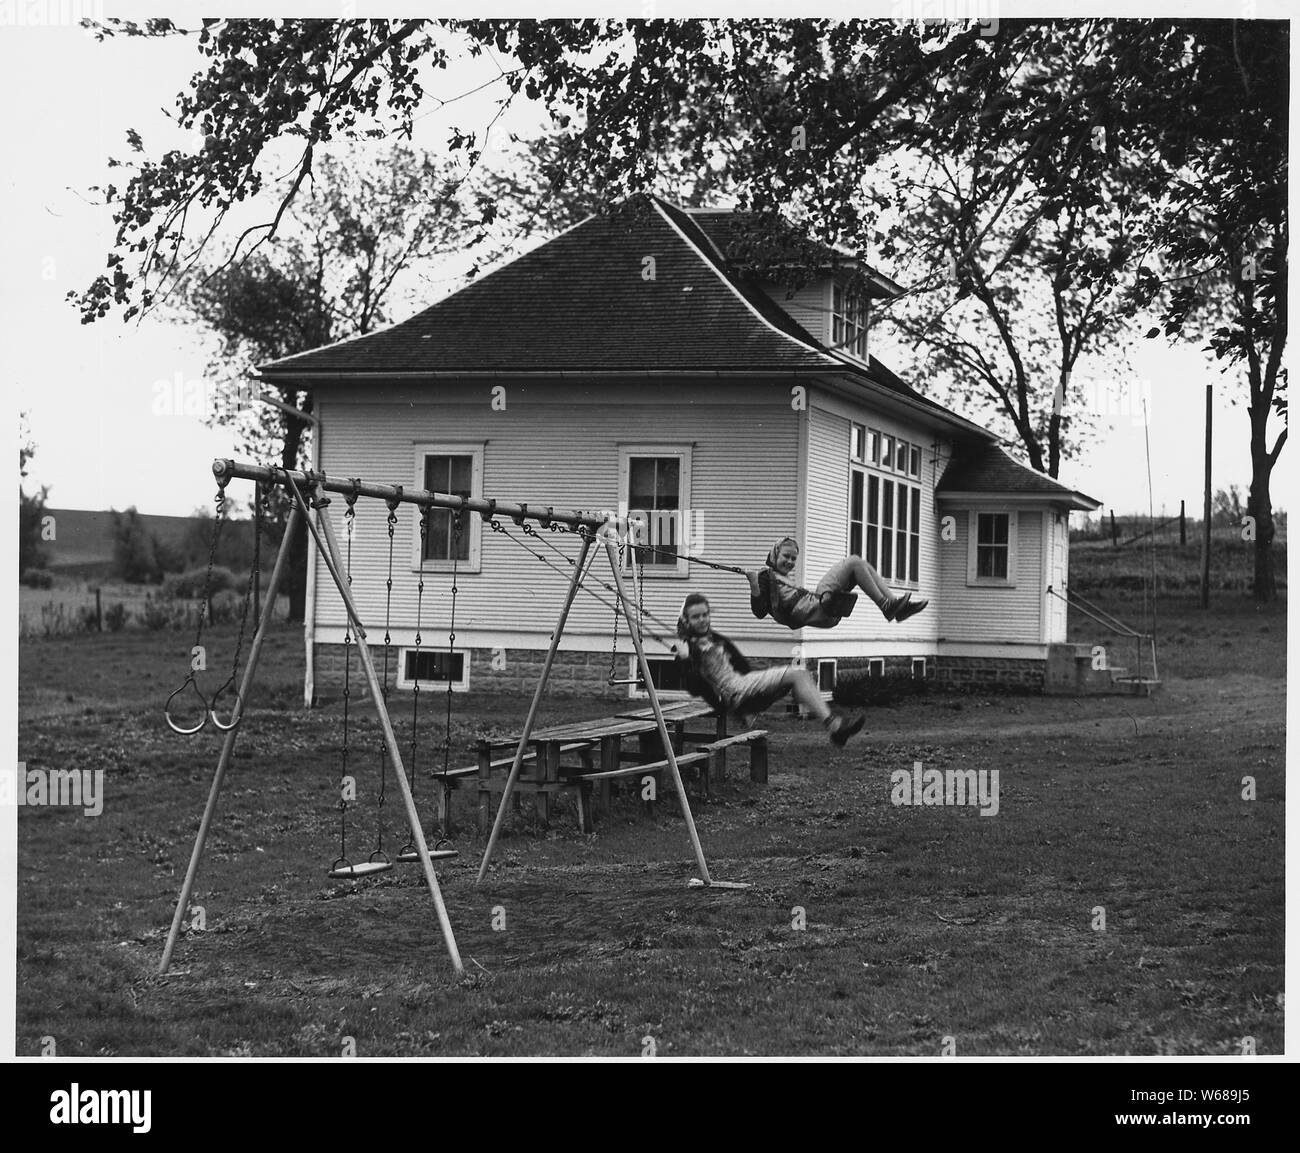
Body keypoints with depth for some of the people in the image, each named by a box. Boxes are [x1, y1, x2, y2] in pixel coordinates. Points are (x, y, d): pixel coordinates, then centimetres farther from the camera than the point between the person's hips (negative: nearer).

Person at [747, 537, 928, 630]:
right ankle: (886, 606, -17)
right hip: (811, 610, -9)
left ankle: (896, 605, -7)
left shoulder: (784, 578, 33)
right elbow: (759, 611, -7)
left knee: (862, 566, 5)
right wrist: (754, 582, -16)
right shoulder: (766, 576, 7)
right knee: (854, 562, -12)